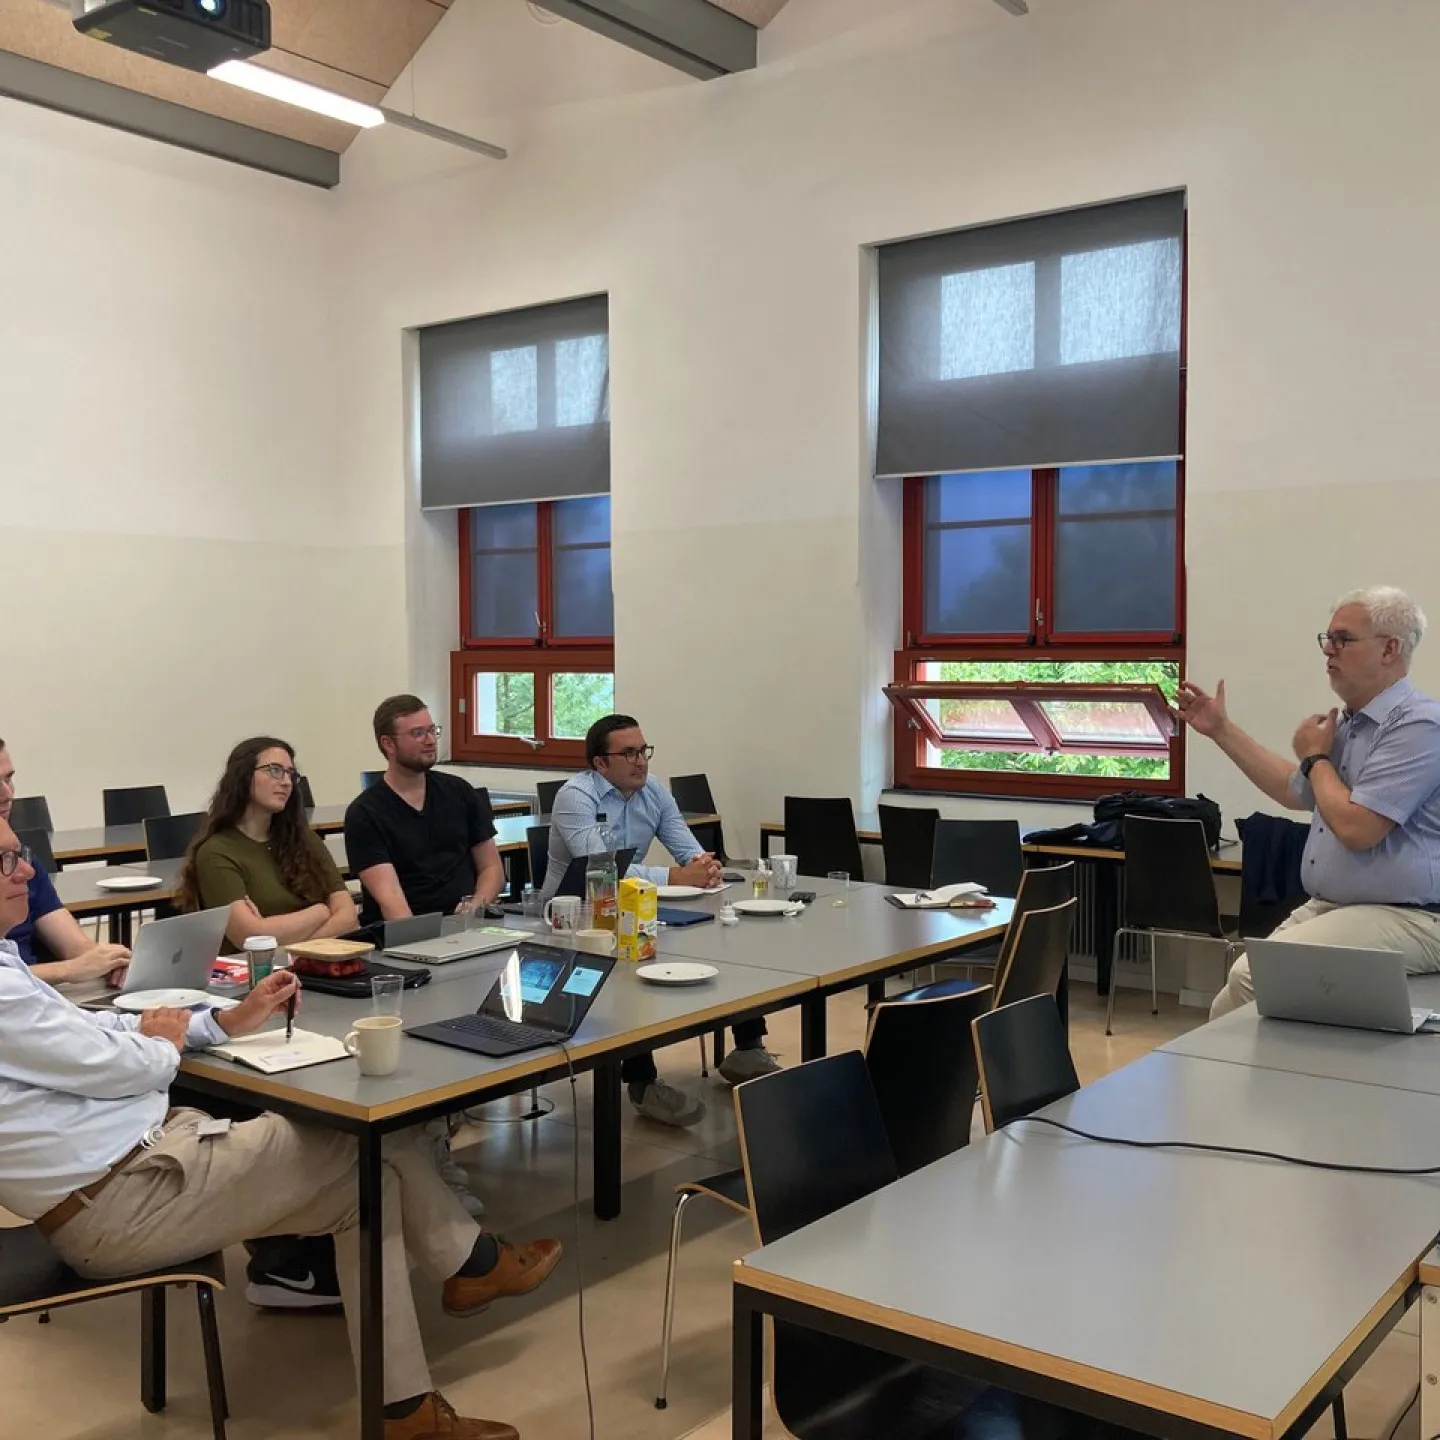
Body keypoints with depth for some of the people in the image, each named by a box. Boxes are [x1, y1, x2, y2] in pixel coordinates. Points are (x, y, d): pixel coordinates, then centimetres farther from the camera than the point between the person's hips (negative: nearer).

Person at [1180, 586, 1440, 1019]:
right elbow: (1295, 792, 29)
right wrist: (1222, 729, 27)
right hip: (1326, 907, 9)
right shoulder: (1352, 723, 15)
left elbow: (1355, 827, -22)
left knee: (1255, 978, -25)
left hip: (1401, 919, -9)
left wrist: (1315, 756, -4)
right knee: (1233, 1002, -5)